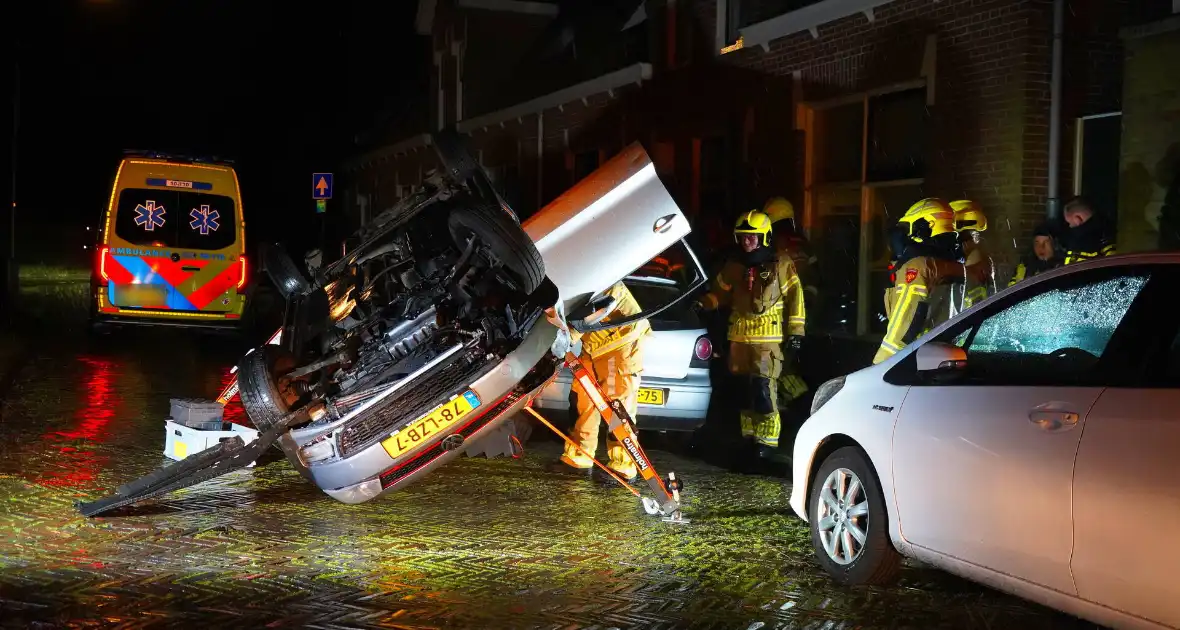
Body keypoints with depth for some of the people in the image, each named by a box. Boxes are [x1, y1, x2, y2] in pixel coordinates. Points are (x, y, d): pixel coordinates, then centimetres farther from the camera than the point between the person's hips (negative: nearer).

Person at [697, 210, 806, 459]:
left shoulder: (781, 265, -1)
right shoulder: (734, 267, 12)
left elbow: (795, 298, 0)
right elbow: (719, 294, 17)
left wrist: (796, 331, -4)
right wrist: (702, 303, -3)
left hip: (768, 339, -5)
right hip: (739, 338, 5)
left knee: (765, 390, -12)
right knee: (744, 391, 10)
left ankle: (767, 441, -6)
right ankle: (749, 438, 21)